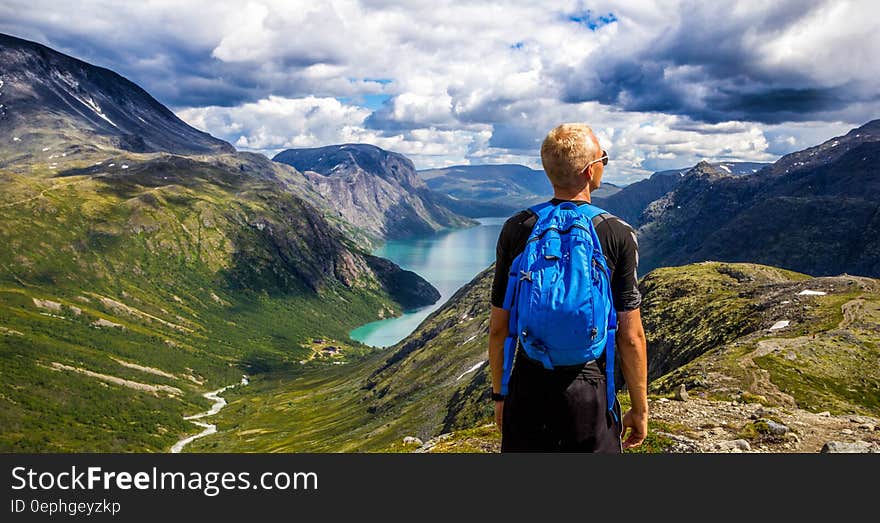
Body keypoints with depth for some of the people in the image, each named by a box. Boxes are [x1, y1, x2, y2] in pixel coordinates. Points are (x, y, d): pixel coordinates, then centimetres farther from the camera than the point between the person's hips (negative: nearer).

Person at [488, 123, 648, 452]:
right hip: (590, 395, -1)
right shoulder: (618, 235, -9)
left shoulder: (516, 229, -5)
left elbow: (498, 327, -1)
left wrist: (500, 393, 12)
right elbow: (631, 337, -7)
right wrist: (639, 409, 5)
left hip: (526, 391, 2)